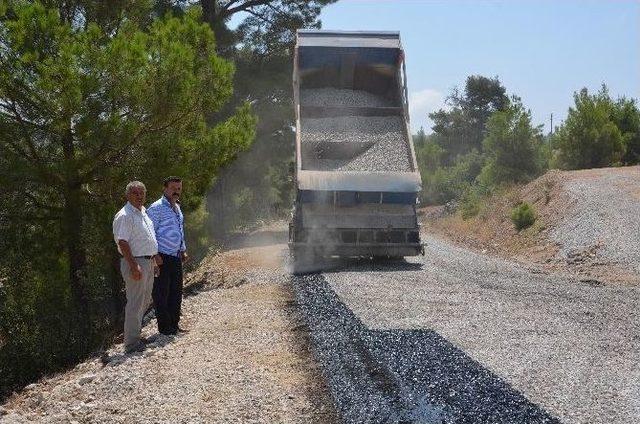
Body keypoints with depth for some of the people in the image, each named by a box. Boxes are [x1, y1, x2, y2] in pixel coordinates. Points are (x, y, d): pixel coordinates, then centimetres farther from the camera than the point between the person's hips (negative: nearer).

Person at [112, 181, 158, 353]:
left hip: (148, 262, 10)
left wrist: (153, 259, 21)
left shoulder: (143, 211, 13)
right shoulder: (124, 216, -16)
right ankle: (131, 343, 1)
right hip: (135, 262, -10)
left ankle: (135, 333, 31)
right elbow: (123, 242, -21)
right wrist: (134, 266, -25)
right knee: (135, 303, -6)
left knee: (145, 301, 18)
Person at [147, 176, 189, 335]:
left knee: (176, 292, 14)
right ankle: (164, 327, 8)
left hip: (176, 257, 9)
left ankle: (174, 324, 24)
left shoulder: (177, 207, 16)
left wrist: (183, 250, 20)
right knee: (162, 294, 0)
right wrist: (155, 255, -18)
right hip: (162, 257, -9)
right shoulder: (157, 207, -12)